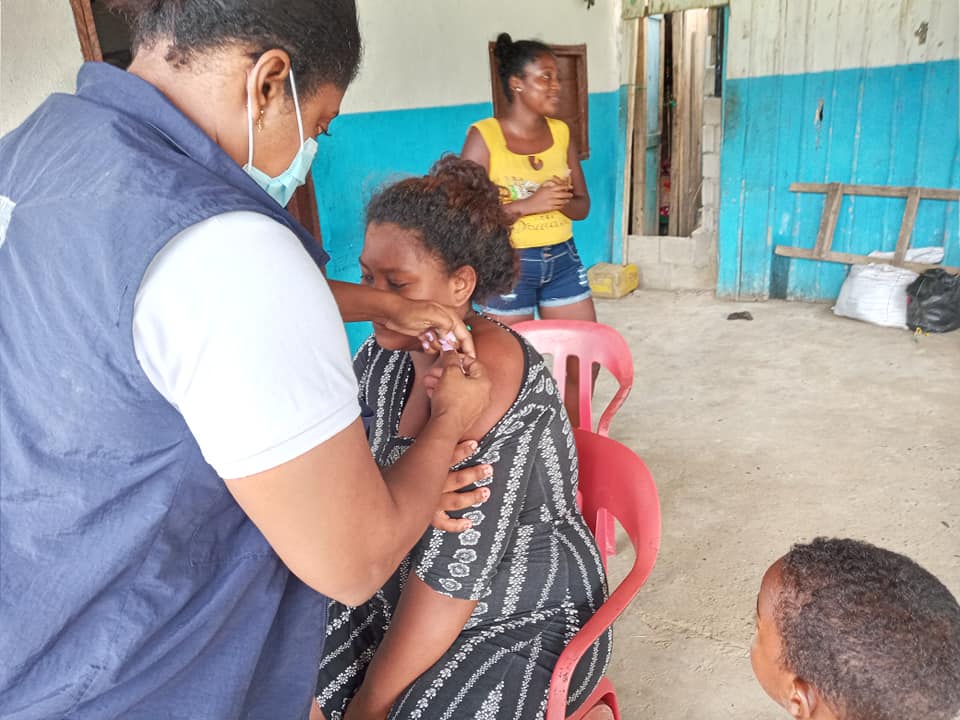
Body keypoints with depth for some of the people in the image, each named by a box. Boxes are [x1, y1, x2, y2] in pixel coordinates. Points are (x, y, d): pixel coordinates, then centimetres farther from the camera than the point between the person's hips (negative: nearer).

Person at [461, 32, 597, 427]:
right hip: (510, 263, -5)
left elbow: (583, 204, 9)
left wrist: (562, 201, -14)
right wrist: (527, 204, -24)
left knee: (584, 361, 10)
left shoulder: (561, 132, 5)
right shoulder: (484, 136, -11)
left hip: (563, 259, 6)